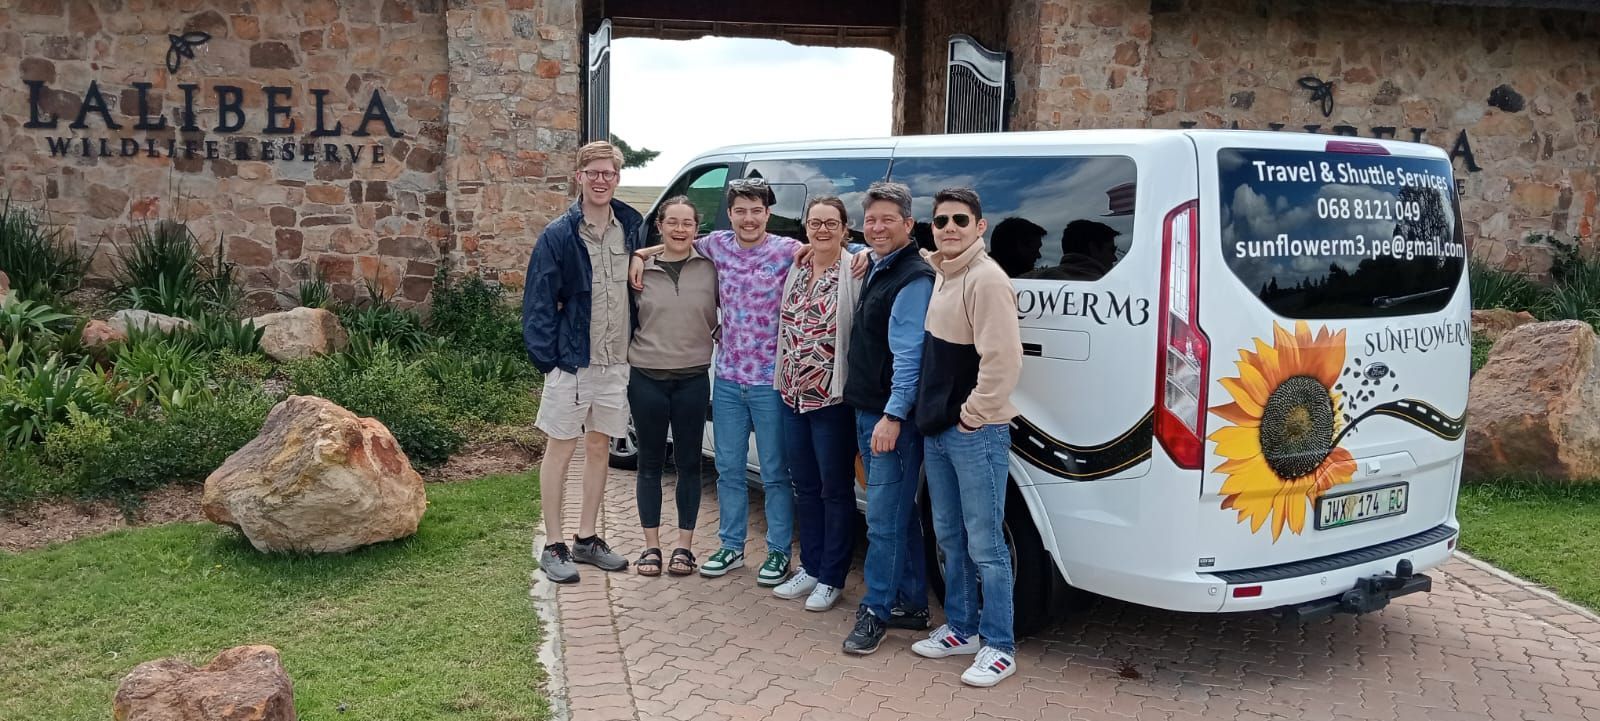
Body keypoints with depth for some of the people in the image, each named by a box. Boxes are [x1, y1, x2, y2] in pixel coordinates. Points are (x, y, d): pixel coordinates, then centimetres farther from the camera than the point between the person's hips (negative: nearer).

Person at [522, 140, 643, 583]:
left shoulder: (632, 229, 5)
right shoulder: (559, 235, -9)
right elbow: (538, 302, -10)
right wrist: (546, 358, -15)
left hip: (615, 362, 5)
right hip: (572, 361, -5)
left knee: (599, 447, 13)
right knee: (561, 449, 3)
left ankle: (587, 539, 26)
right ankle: (554, 547, 12)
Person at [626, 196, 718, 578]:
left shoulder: (710, 268, 0)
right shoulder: (641, 268, 1)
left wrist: (717, 333, -4)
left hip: (692, 379, 0)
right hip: (646, 378, 0)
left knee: (688, 462, 7)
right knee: (651, 462, 8)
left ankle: (684, 545, 18)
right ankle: (651, 546, 18)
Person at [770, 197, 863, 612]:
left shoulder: (855, 272, -11)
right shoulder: (796, 269, 9)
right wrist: (784, 383, 13)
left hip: (832, 399, -6)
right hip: (793, 396, 7)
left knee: (835, 491, 5)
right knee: (805, 488, 16)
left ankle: (831, 579, 16)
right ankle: (810, 568, 28)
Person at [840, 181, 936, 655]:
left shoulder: (913, 278, -16)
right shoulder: (876, 269, 12)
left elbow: (909, 355, -21)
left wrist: (892, 416, -23)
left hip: (892, 418, -10)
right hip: (868, 411, 10)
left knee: (884, 519, -4)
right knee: (900, 513, 15)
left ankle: (875, 612, 6)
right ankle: (912, 605, 25)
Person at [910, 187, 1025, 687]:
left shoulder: (986, 279, -17)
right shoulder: (941, 274, 10)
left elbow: (1003, 360, -22)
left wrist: (972, 416, -16)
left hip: (975, 434, -9)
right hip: (938, 430, 9)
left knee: (983, 543, -2)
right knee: (949, 536, 17)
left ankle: (998, 647, 10)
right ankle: (962, 628, 30)